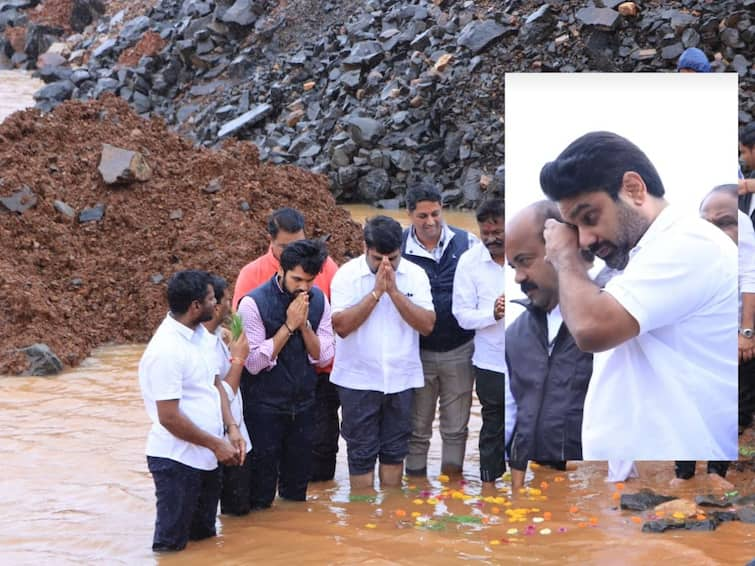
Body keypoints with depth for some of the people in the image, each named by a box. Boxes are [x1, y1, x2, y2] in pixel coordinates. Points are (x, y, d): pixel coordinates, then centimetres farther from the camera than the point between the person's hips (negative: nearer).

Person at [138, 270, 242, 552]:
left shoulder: (200, 335, 4)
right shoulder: (166, 350, -23)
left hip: (204, 457, 9)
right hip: (177, 461, -9)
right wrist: (216, 444, -16)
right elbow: (169, 417, -23)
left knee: (203, 536, 20)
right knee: (171, 543, 3)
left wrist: (231, 428, 0)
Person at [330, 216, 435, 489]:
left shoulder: (415, 275, -3)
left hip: (401, 378, 2)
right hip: (359, 379, -2)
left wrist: (394, 291, -20)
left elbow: (427, 325, -12)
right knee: (361, 453, 4)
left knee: (395, 451, 12)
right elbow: (341, 326, -18)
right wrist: (376, 292, -22)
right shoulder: (347, 274, -8)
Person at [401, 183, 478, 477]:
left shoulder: (467, 243, -4)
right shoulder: (397, 248, -7)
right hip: (418, 351, -1)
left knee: (456, 428, 12)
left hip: (460, 351, 1)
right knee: (417, 429, 11)